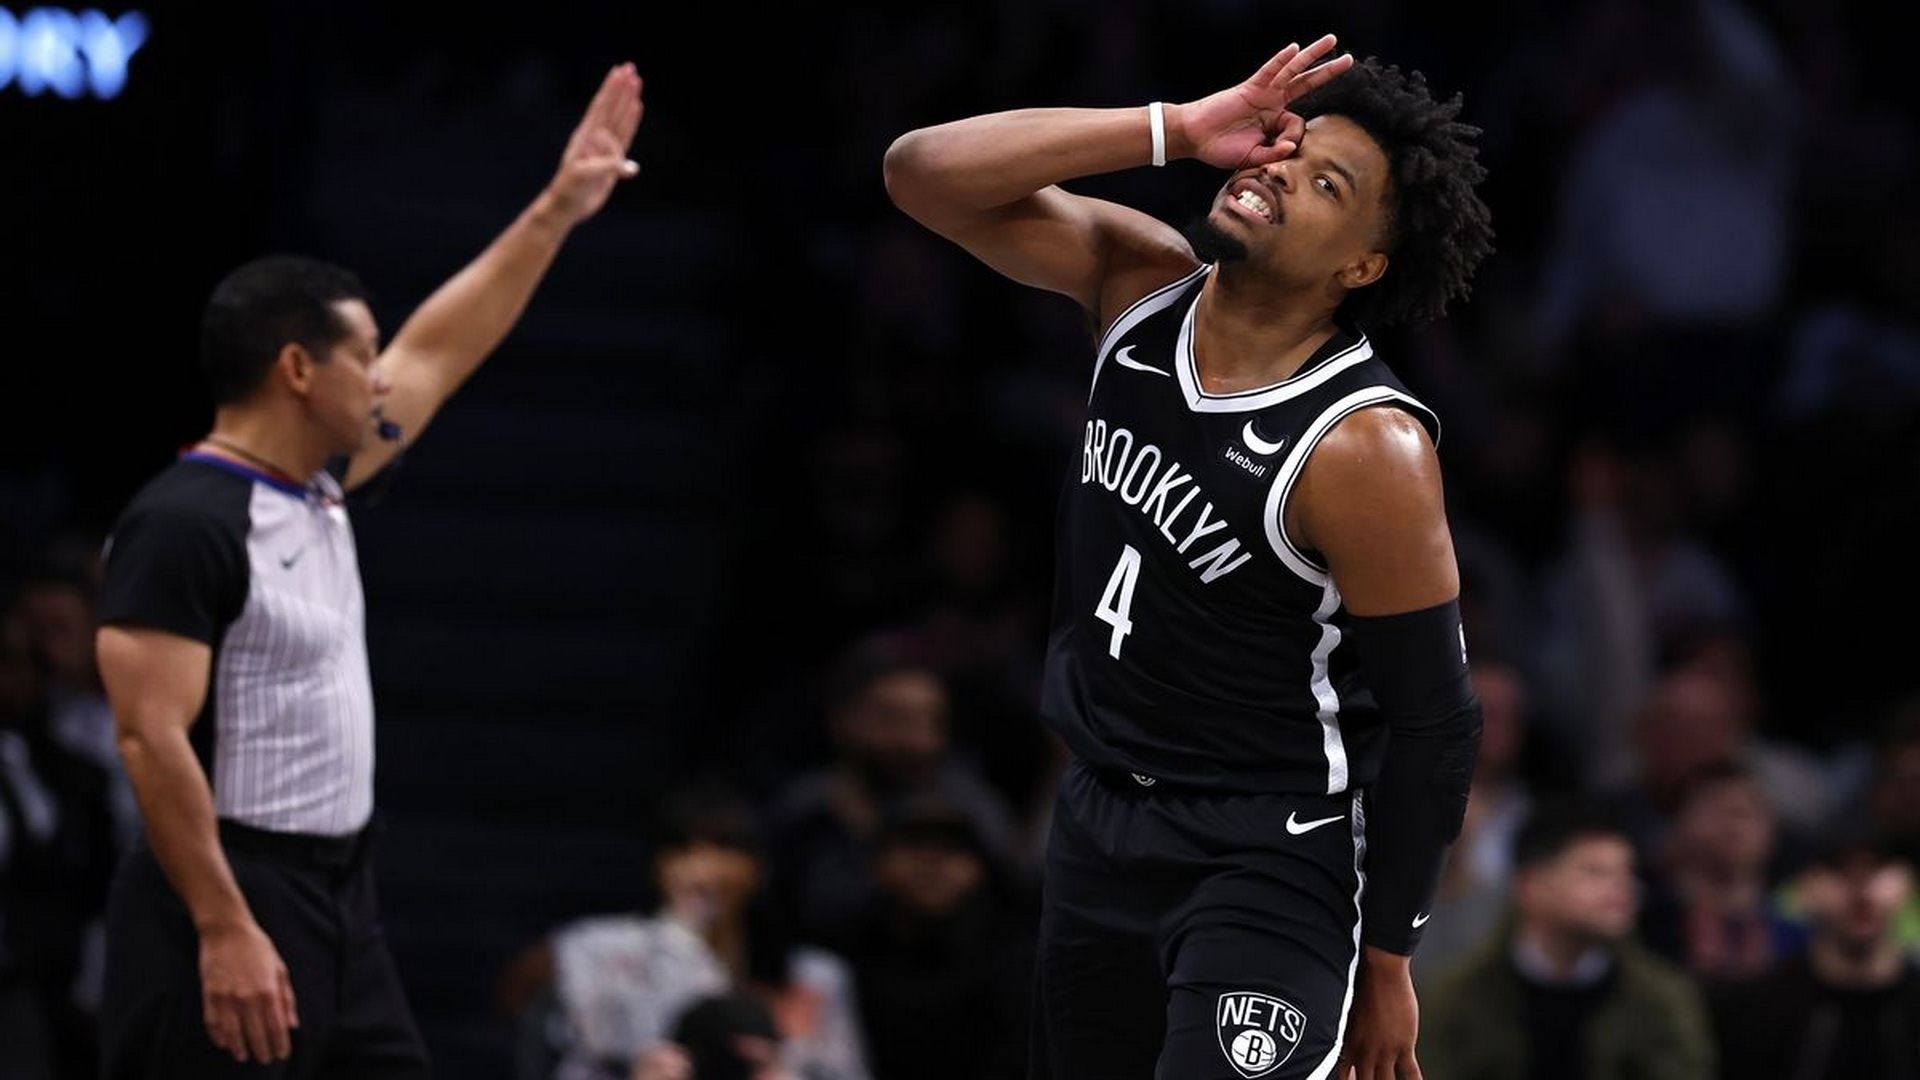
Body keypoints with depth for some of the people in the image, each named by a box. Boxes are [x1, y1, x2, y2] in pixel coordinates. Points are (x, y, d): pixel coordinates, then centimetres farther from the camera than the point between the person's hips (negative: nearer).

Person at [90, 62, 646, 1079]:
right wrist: (225, 931, -27)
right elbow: (152, 739, -22)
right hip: (231, 896, -10)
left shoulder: (317, 488, 11)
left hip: (338, 893, 10)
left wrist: (557, 211, 26)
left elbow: (436, 354, 25)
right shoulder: (184, 525, -17)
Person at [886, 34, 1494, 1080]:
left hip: (1270, 848, -7)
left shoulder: (1367, 449, -23)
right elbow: (922, 170, -13)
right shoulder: (1141, 278, -5)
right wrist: (1174, 129, -21)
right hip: (1101, 813, 7)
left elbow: (1433, 725, -16)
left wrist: (1385, 961, -10)